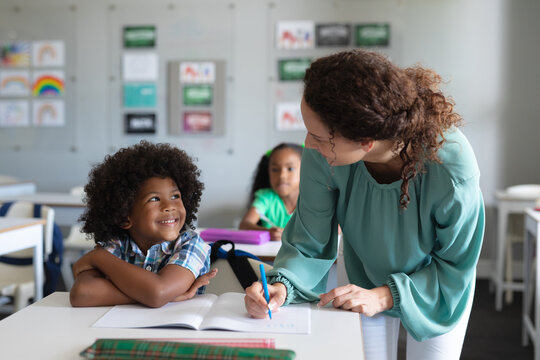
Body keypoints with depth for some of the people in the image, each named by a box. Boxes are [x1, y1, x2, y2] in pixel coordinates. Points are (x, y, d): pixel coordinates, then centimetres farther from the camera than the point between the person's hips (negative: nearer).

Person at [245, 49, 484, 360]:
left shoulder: (451, 165, -39)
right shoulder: (322, 155, -33)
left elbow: (456, 264, -23)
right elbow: (310, 243, -20)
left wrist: (384, 296, -33)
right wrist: (283, 284, -39)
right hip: (368, 282, 2)